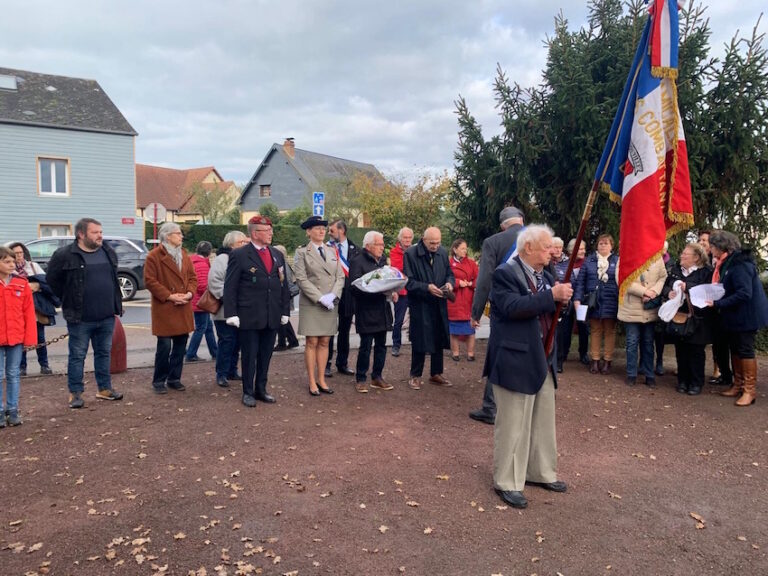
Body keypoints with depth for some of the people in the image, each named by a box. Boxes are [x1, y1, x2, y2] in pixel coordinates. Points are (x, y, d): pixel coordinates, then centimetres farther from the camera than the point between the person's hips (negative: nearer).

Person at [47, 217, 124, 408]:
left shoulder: (108, 252, 7)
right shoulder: (65, 255, -10)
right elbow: (52, 279, 0)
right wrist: (69, 300, 1)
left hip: (107, 317, 5)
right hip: (80, 318, -5)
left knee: (104, 353, 14)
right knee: (77, 356, 5)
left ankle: (105, 389, 25)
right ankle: (75, 393, 15)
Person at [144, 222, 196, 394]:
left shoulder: (184, 255, 14)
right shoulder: (154, 256, -6)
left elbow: (192, 276, 13)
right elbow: (150, 281, -11)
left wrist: (190, 292, -6)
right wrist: (169, 296, -16)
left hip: (183, 309, 6)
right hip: (164, 308, -6)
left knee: (180, 345, 8)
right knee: (164, 346, -4)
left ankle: (174, 378, 21)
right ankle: (159, 381, 10)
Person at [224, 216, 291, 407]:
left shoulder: (277, 255, 11)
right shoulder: (239, 255, -6)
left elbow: (283, 285, 13)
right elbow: (230, 287, -7)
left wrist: (285, 311, 9)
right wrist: (231, 314, -12)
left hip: (272, 317, 5)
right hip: (249, 316, -5)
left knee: (266, 355, 13)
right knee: (249, 356, 5)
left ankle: (261, 389, 26)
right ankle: (248, 392, 18)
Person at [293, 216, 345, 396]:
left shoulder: (332, 252, 13)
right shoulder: (302, 252, -2)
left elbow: (340, 277, 8)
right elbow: (301, 279, -11)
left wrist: (333, 295, -9)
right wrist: (320, 298, -16)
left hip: (330, 305, 4)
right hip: (310, 305, -4)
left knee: (324, 343, 7)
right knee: (312, 343, -1)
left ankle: (321, 380, 15)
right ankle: (312, 382, 7)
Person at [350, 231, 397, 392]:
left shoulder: (383, 260, 14)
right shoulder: (357, 262, -11)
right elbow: (355, 288, -18)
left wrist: (392, 291, 0)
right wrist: (379, 289, -24)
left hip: (382, 311, 7)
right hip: (366, 312, -7)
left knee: (381, 345, 13)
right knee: (365, 347, 0)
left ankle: (377, 377, 25)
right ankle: (360, 379, 14)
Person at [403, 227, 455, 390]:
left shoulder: (442, 252, 4)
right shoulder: (410, 254, -12)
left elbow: (449, 274, 13)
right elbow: (408, 281, -13)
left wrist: (449, 283, -9)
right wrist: (427, 287, -24)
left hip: (439, 305, 5)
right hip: (419, 305, -5)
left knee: (439, 340, 12)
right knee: (419, 341, 1)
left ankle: (436, 374, 27)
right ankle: (415, 376, 16)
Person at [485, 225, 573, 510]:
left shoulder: (544, 275, 14)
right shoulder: (505, 273, -13)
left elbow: (551, 311, 17)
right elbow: (512, 307, -28)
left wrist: (562, 297, -3)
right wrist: (551, 296, -27)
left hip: (543, 359, 9)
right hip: (516, 360, -9)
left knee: (544, 421, 18)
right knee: (512, 425, 0)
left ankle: (541, 472, 35)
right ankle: (507, 482, 13)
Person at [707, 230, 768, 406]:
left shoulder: (739, 264, -22)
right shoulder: (727, 263, 9)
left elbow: (744, 293, -28)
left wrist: (718, 304, -26)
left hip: (746, 315, -10)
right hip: (734, 315, 10)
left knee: (745, 350, -4)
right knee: (735, 349, 15)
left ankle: (750, 390, 5)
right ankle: (738, 386, 25)